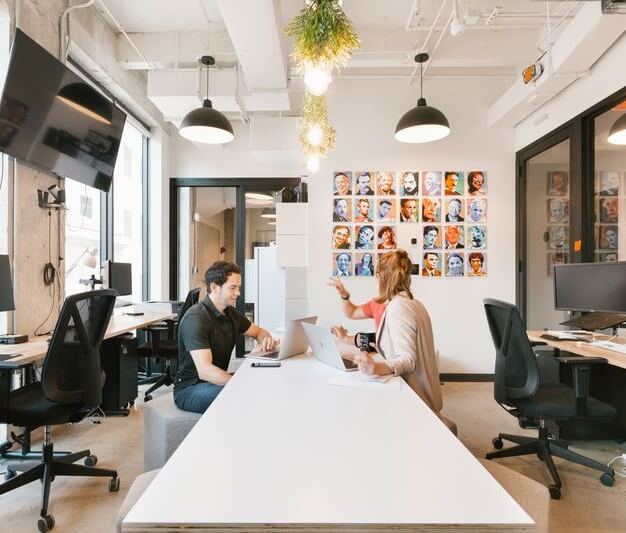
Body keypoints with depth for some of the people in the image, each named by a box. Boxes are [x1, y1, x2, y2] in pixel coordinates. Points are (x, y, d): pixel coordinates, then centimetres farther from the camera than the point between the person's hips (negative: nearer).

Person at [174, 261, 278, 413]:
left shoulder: (230, 313, 6)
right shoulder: (196, 318, -21)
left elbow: (258, 331, 21)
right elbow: (204, 371, -29)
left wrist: (267, 339, -4)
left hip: (217, 382, 8)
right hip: (190, 389, -8)